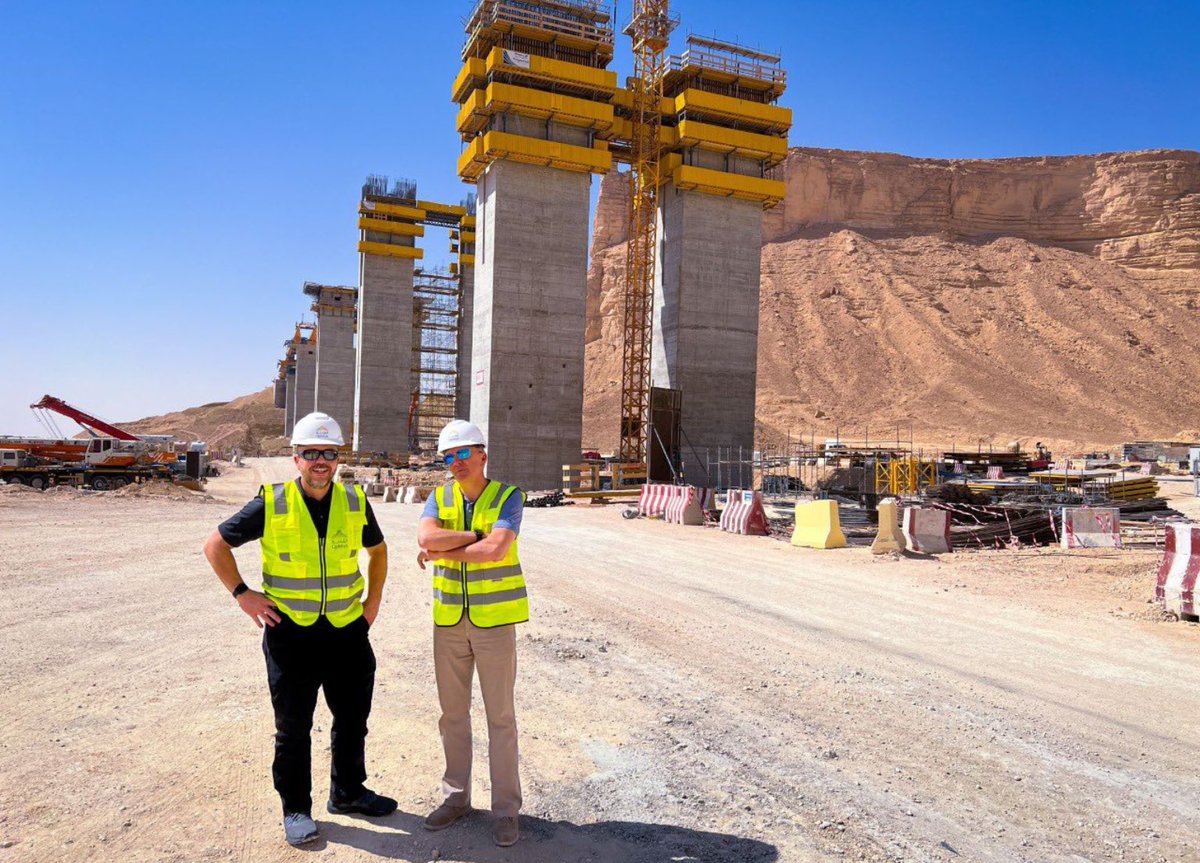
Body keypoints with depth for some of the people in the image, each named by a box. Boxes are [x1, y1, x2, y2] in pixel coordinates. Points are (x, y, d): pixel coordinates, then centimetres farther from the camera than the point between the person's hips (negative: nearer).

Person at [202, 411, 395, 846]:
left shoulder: (355, 502, 0)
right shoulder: (271, 504, -9)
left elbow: (377, 549, 17)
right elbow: (216, 545, 1)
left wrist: (374, 599, 10)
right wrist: (242, 594, -5)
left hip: (348, 631, 3)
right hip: (291, 632, -3)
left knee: (353, 718, 15)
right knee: (293, 728, 9)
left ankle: (348, 792, 35)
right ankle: (296, 809, 26)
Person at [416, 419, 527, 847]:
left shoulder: (508, 496, -9)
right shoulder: (439, 496, 2)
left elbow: (497, 549, -25)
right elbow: (425, 537, -18)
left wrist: (442, 552, -15)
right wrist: (479, 534, -18)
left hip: (495, 620, -4)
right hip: (449, 620, 4)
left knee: (500, 715, 4)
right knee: (453, 713, 14)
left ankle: (506, 808, 17)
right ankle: (456, 797, 30)